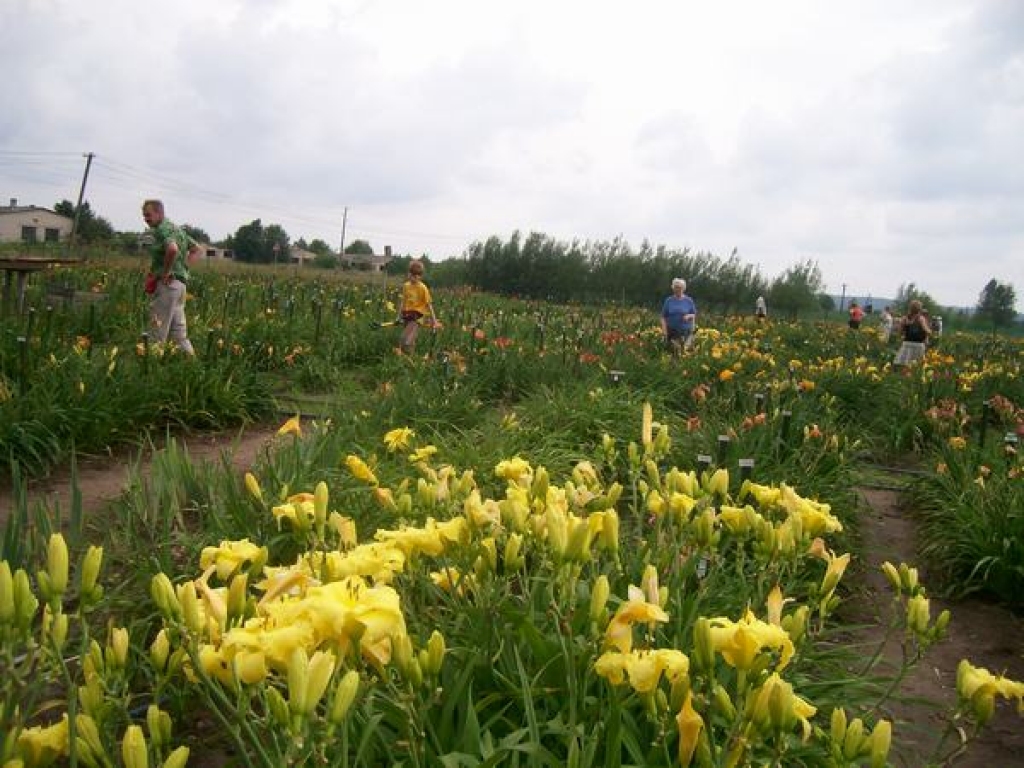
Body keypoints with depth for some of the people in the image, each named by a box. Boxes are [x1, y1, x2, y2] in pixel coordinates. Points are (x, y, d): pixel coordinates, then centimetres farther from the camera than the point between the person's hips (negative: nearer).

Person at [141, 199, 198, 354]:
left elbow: (172, 249, -33)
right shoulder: (175, 227, 17)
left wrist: (166, 272, -21)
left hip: (167, 282, -10)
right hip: (180, 282, 10)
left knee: (158, 331, -4)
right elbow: (196, 248, 27)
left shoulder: (163, 229, -12)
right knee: (178, 330, 13)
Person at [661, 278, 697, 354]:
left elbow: (694, 315, 11)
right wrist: (665, 332, -8)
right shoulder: (668, 301, 4)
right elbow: (663, 317, 2)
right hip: (672, 333, 0)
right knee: (673, 353, -3)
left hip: (686, 332, 0)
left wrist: (689, 316, -13)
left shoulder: (689, 301, 5)